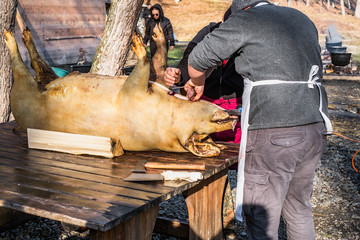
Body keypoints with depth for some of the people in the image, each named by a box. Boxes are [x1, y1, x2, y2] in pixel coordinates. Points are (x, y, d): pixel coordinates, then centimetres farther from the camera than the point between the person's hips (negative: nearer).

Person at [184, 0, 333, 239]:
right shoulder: (302, 19, 20)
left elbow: (199, 59, 1)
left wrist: (197, 82, 23)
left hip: (273, 134, -7)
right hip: (315, 128, 8)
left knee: (262, 220, 2)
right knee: (299, 210, 22)